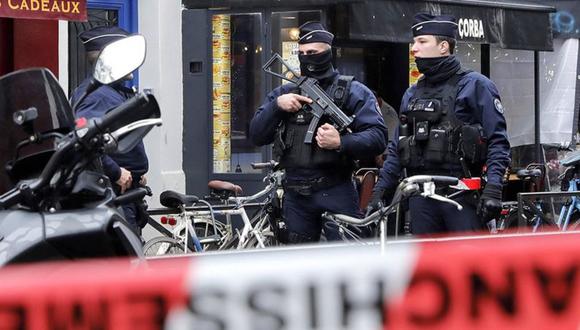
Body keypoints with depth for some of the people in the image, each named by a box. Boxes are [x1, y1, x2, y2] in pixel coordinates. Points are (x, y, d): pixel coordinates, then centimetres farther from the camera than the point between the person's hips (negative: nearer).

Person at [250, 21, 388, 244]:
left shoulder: (353, 92, 2)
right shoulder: (284, 93, 16)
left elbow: (378, 137, -8)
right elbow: (257, 135, 9)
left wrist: (341, 142, -26)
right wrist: (277, 106, -8)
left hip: (335, 192, -5)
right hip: (295, 197, 5)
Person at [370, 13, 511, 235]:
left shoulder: (474, 86, 0)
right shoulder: (412, 94, 19)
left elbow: (497, 141, -6)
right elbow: (397, 148, 21)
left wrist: (493, 189, -17)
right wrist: (380, 192, 13)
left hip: (462, 193, -6)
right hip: (421, 197, 6)